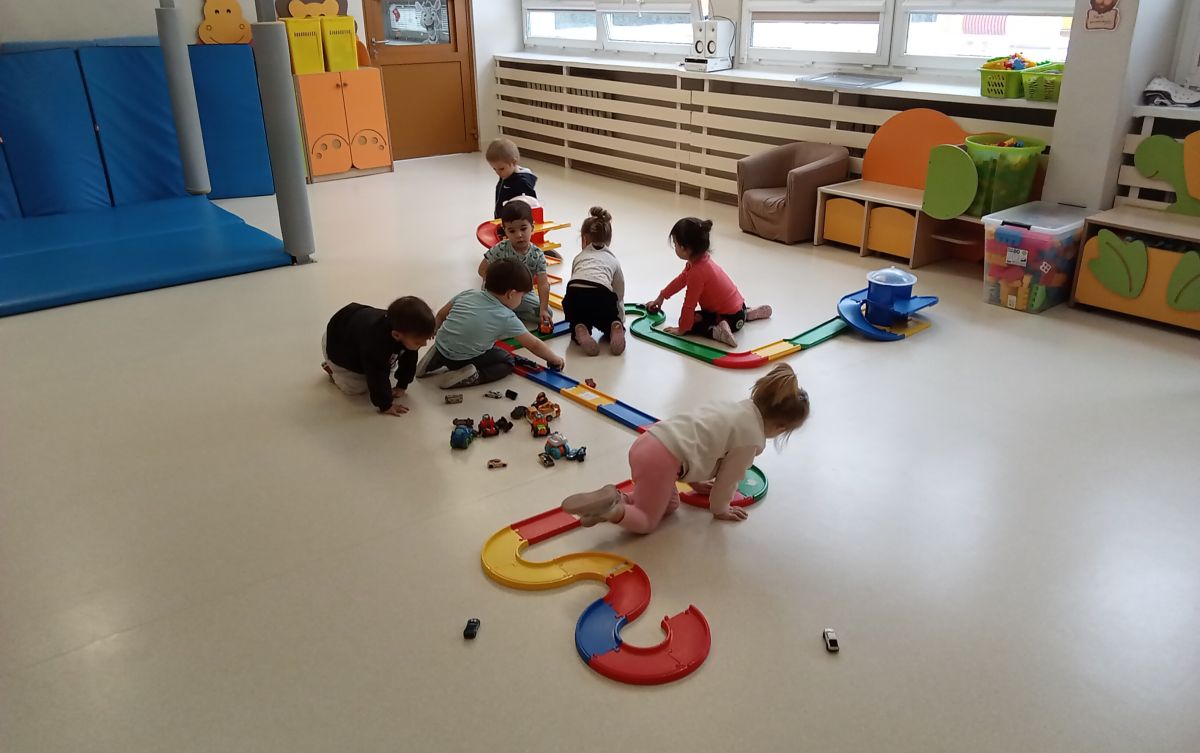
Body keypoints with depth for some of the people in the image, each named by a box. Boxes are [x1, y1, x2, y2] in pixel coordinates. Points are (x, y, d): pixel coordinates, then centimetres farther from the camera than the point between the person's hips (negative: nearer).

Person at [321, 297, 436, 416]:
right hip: (337, 344, -6)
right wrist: (385, 405, -28)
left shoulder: (408, 329, -27)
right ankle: (332, 368, 18)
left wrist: (402, 386, -6)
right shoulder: (377, 345, -49)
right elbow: (378, 378, -39)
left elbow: (409, 360, -12)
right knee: (356, 388, -5)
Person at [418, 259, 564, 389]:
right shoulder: (507, 318, -11)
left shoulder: (467, 294, 1)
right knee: (507, 361, 14)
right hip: (462, 360, -5)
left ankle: (436, 360, 15)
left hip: (440, 346, 5)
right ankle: (472, 376, -8)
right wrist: (555, 360, 12)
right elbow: (534, 346, -4)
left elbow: (441, 315, 12)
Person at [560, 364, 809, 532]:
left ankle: (615, 499, 9)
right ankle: (609, 508, -14)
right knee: (647, 522, 11)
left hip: (647, 443, 9)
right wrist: (720, 508, 22)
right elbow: (728, 479, 3)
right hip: (662, 458, -9)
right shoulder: (751, 440, -6)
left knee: (670, 504, 26)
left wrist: (697, 481, 39)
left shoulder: (738, 408, 20)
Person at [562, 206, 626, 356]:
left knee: (577, 322, 30)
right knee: (608, 323, 31)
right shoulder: (613, 259, 30)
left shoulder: (579, 257, 32)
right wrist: (620, 323, 45)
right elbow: (619, 296, 30)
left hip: (574, 297, 0)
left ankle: (580, 331, -4)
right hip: (602, 296, 0)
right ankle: (615, 328, -3)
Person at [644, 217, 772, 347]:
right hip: (737, 306, 8)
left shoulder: (697, 272, -27)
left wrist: (681, 329, -12)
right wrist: (661, 297, 24)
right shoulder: (700, 259, 2)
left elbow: (689, 305, -22)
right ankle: (747, 313, 27)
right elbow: (681, 279, 18)